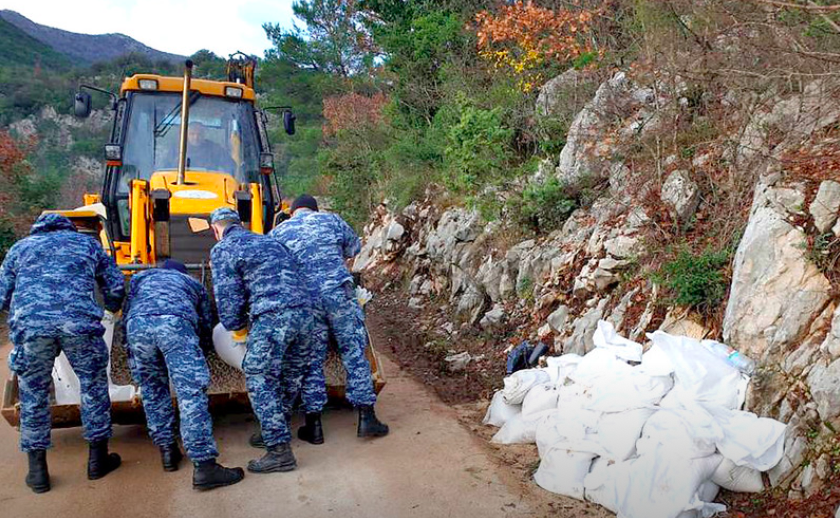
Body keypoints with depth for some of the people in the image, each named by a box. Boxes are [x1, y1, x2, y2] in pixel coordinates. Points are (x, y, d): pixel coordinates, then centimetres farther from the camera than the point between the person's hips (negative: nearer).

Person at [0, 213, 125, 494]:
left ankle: (37, 471, 20)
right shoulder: (87, 242, 27)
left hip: (29, 324, 1)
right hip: (80, 322, -1)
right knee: (93, 385, 16)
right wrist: (113, 307, 44)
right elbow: (116, 287, 23)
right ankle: (98, 459, 24)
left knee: (33, 394, 15)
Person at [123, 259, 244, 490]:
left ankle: (167, 450, 19)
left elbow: (126, 311, 34)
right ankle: (204, 466, -14)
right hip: (175, 322, -2)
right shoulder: (192, 282, 39)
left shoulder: (142, 277, 42)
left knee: (152, 391, 20)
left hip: (137, 324, 3)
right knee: (192, 394, -8)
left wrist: (132, 352, 45)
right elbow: (206, 327, 36)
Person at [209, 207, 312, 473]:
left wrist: (237, 327, 17)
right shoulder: (270, 241, 28)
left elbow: (227, 295, -1)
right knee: (288, 376, 20)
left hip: (272, 317, -8)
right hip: (304, 311, 8)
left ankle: (280, 451, -3)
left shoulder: (222, 250, 6)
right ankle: (277, 430, 35)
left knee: (259, 379, -1)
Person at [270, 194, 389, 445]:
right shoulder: (331, 220, 11)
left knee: (311, 361, 11)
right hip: (340, 294, 0)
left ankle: (313, 426, 16)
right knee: (355, 354, 8)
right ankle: (367, 418, 10)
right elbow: (354, 247, 22)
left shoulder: (276, 233, 11)